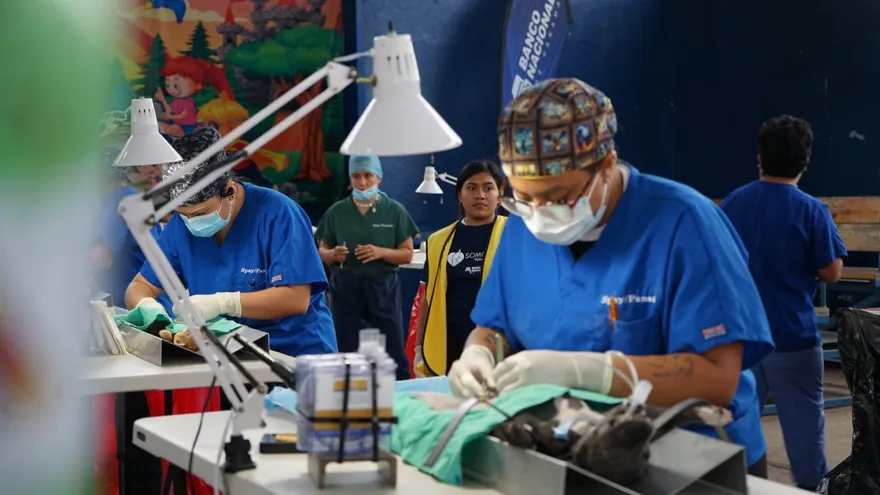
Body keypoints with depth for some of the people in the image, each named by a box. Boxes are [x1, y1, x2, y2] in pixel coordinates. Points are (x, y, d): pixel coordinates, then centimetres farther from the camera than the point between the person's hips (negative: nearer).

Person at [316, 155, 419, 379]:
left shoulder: (394, 211, 3)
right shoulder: (336, 212, 7)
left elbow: (407, 254, 2)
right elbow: (322, 251, 11)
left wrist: (381, 252, -16)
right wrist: (333, 254, -12)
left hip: (383, 287, -1)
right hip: (345, 287, 2)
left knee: (393, 351, -2)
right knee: (347, 352, 6)